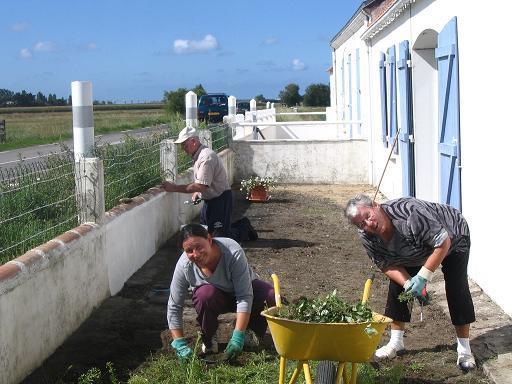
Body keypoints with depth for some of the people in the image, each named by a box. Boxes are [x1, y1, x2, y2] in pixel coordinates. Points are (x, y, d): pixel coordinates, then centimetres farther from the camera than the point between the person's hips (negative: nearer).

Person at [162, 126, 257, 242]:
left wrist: (175, 188, -27)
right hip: (209, 200, 10)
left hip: (221, 200, -10)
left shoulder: (207, 157, -25)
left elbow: (201, 186, -30)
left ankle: (244, 227, 15)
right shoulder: (197, 156, 8)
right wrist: (197, 192, 1)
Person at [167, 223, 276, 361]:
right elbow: (174, 307, -20)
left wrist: (238, 337, -40)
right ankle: (208, 339, -8)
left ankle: (253, 330, 0)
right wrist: (180, 345, -27)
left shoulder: (233, 252, -35)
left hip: (244, 287, -1)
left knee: (271, 298, -31)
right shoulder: (184, 266, -27)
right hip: (217, 298, 1)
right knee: (205, 294, -35)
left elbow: (245, 297, -35)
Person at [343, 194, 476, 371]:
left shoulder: (410, 212, -43)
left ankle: (464, 348, -4)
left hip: (453, 238, -6)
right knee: (397, 283, -2)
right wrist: (408, 284, -30)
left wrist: (423, 277, -37)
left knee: (457, 288, -15)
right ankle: (396, 342, 12)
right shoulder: (367, 238, -23)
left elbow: (443, 242, -36)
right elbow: (388, 266, -12)